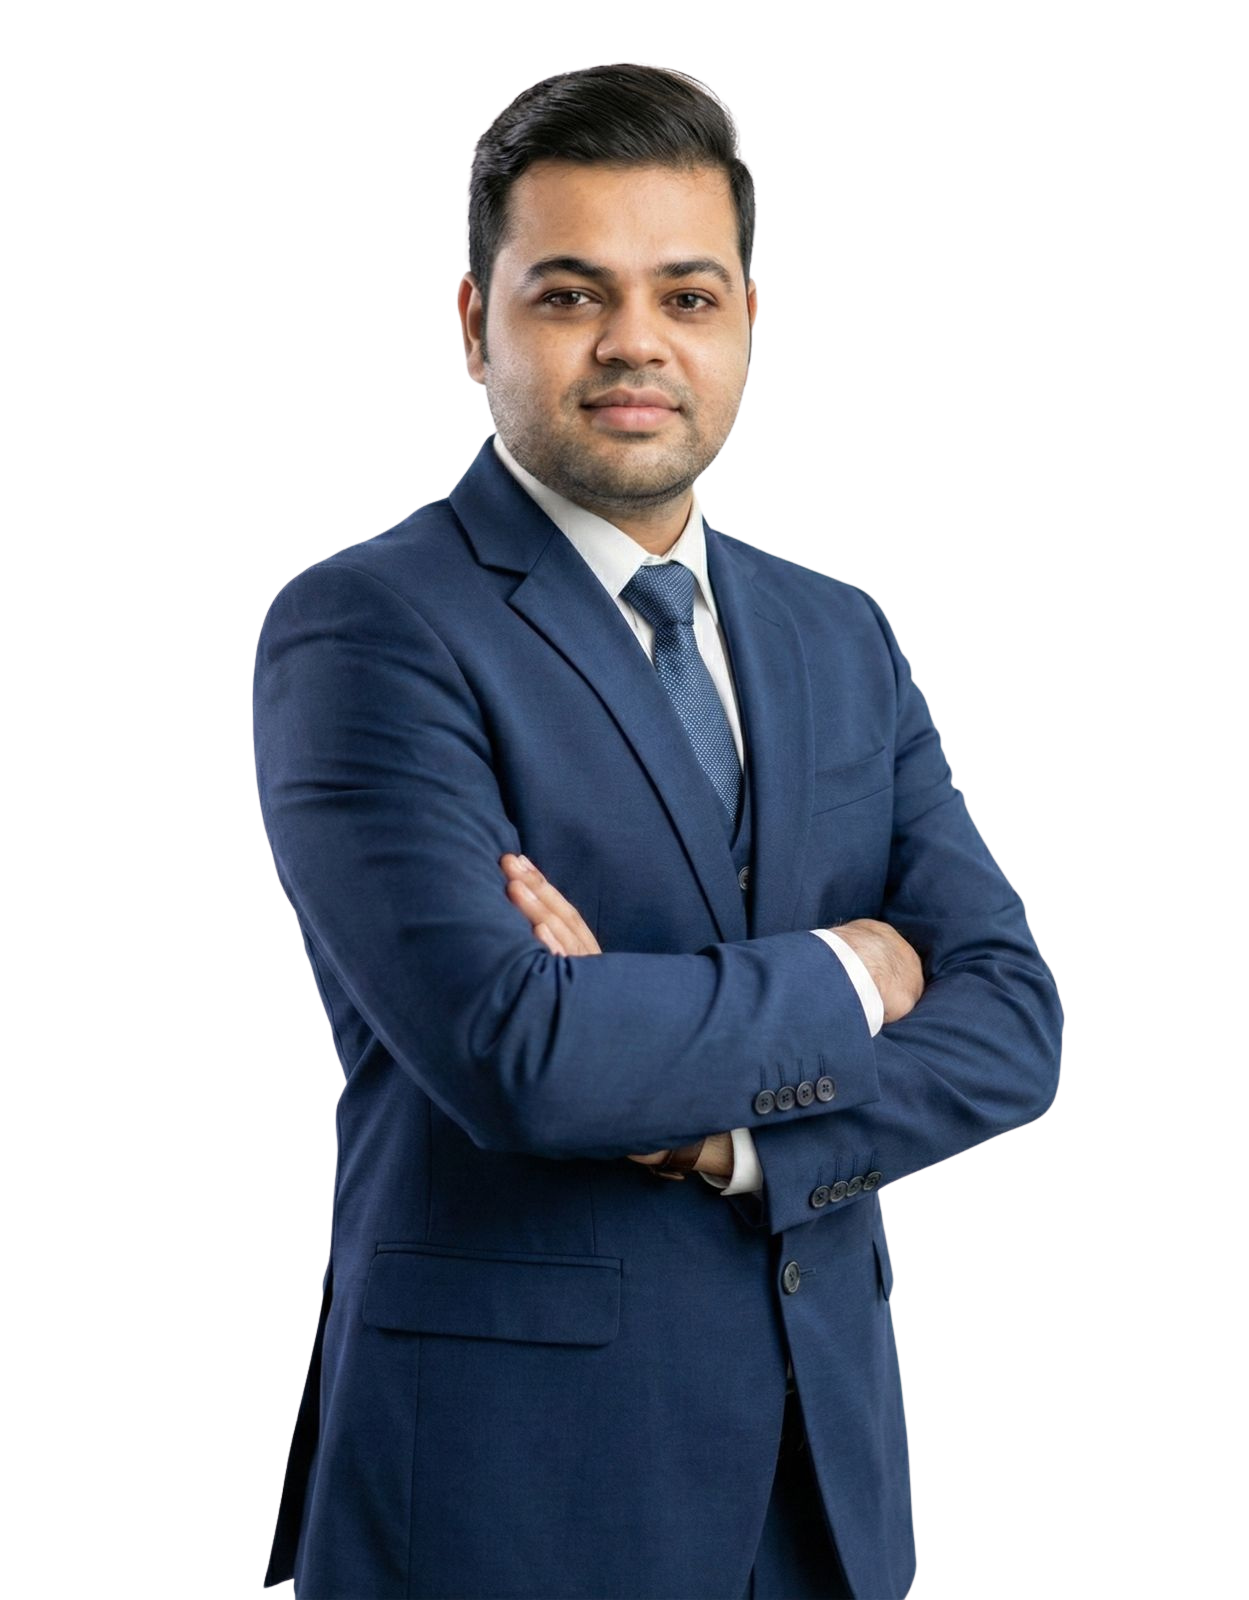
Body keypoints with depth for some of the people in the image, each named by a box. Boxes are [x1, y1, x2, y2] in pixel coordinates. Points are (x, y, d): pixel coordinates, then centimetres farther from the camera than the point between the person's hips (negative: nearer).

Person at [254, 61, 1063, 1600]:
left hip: (828, 1461, 6)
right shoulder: (362, 632, -11)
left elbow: (1011, 1025, 1)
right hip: (513, 1475, -6)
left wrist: (732, 1123, -16)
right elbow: (507, 1049, -24)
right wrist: (841, 976, -10)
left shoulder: (842, 640, 9)